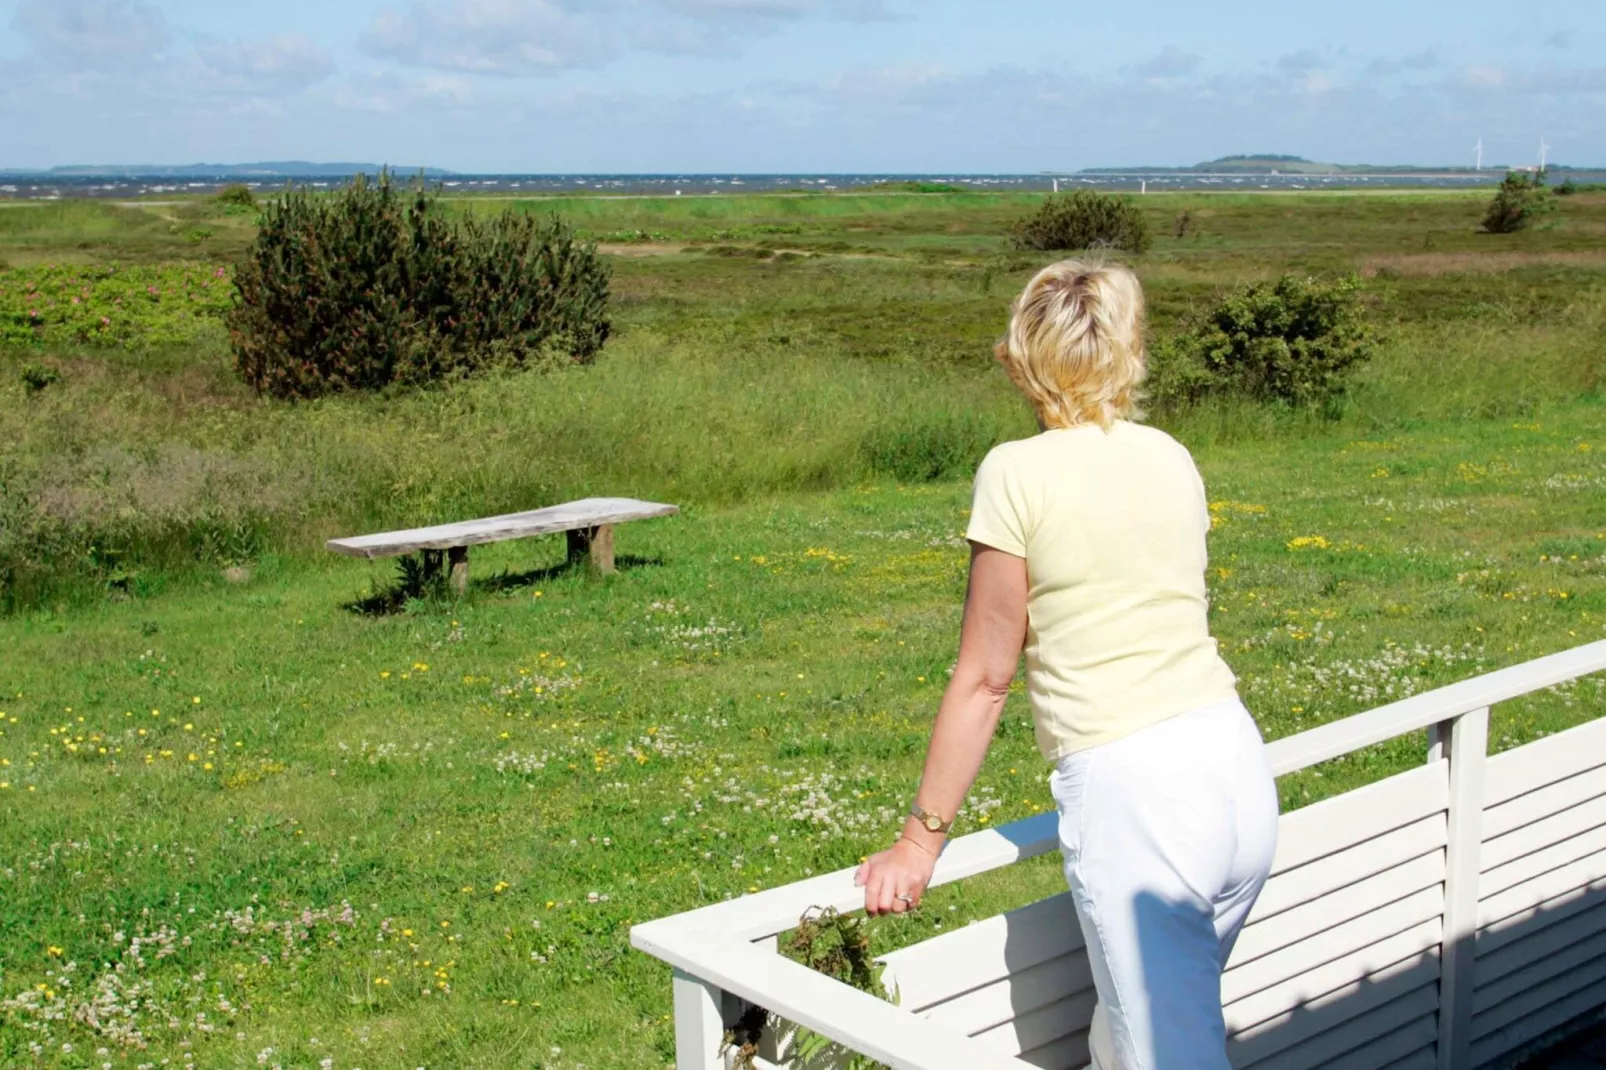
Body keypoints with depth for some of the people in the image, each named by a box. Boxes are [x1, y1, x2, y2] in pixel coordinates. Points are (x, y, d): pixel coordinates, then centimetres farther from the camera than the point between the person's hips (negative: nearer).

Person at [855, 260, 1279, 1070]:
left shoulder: (1018, 473, -5)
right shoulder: (1172, 459, 12)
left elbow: (985, 676, -3)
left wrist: (921, 839, 6)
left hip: (1129, 789, -6)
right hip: (1237, 762, 7)